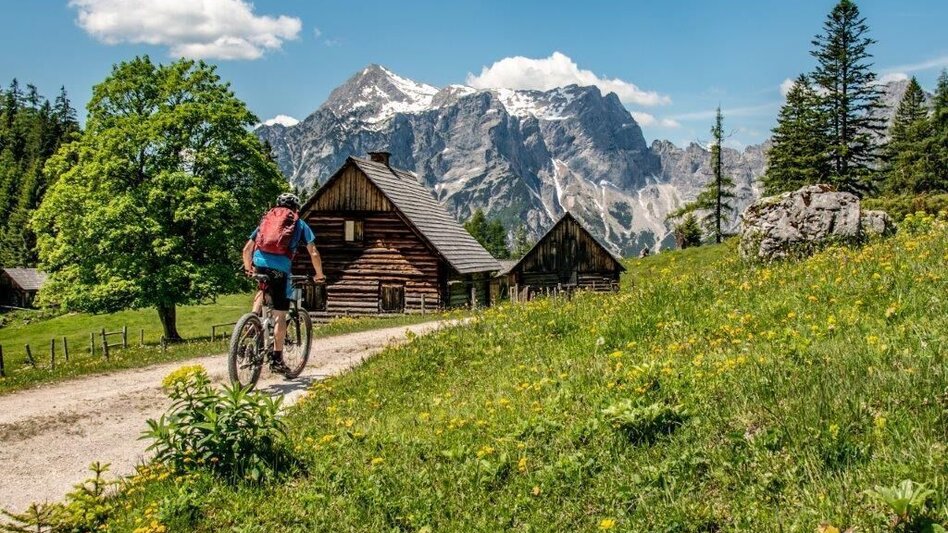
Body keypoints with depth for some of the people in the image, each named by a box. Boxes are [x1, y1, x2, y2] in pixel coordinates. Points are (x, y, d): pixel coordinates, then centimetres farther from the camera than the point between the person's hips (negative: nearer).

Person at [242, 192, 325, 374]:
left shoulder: (266, 219, 27)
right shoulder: (300, 224, 19)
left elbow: (246, 249, 24)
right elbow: (314, 253, 12)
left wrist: (248, 269, 40)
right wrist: (319, 275, 26)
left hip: (260, 261, 3)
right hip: (281, 266, -3)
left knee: (263, 290, 35)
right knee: (280, 315, 4)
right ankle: (276, 359, 6)